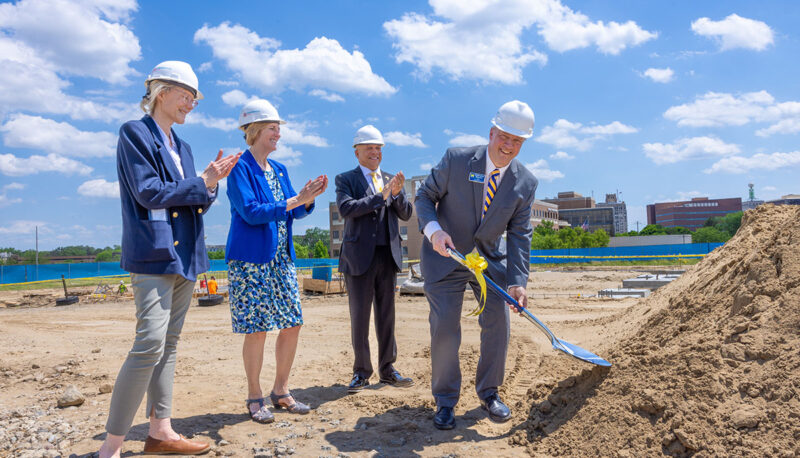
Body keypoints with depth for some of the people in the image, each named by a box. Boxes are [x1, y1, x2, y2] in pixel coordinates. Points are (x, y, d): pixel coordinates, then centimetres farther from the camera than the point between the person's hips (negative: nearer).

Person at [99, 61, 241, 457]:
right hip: (153, 254, -8)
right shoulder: (134, 133, -2)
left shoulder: (182, 147, 19)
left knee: (169, 344, 10)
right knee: (150, 344, -13)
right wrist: (203, 182, -9)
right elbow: (150, 193, -13)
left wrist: (211, 181, -4)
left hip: (184, 255, 8)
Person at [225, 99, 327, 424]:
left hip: (281, 259, 7)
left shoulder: (279, 169, 14)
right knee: (256, 329, -2)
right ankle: (254, 397, 15)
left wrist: (309, 198, -5)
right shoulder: (240, 168, -7)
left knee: (292, 324, 6)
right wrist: (295, 200, -20)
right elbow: (251, 212, -18)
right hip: (251, 260, -7)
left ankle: (281, 391, 21)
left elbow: (295, 212, 15)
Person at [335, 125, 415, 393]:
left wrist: (398, 193, -12)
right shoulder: (345, 179, 3)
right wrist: (381, 196, -18)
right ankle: (361, 372, 15)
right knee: (359, 316, 2)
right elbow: (346, 209, -15)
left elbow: (406, 215, 7)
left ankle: (387, 369, 22)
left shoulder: (391, 180, 15)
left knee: (386, 315, 10)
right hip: (360, 256, -4)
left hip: (388, 255, 4)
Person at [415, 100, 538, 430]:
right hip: (446, 256, -3)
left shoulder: (525, 183, -8)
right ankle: (445, 401, 15)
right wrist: (433, 230, -28)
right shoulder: (456, 160, -16)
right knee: (444, 329, -5)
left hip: (490, 258, 3)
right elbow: (424, 196, -8)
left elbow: (519, 234, -8)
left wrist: (517, 281, -19)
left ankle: (488, 393, 23)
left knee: (498, 323, 0)